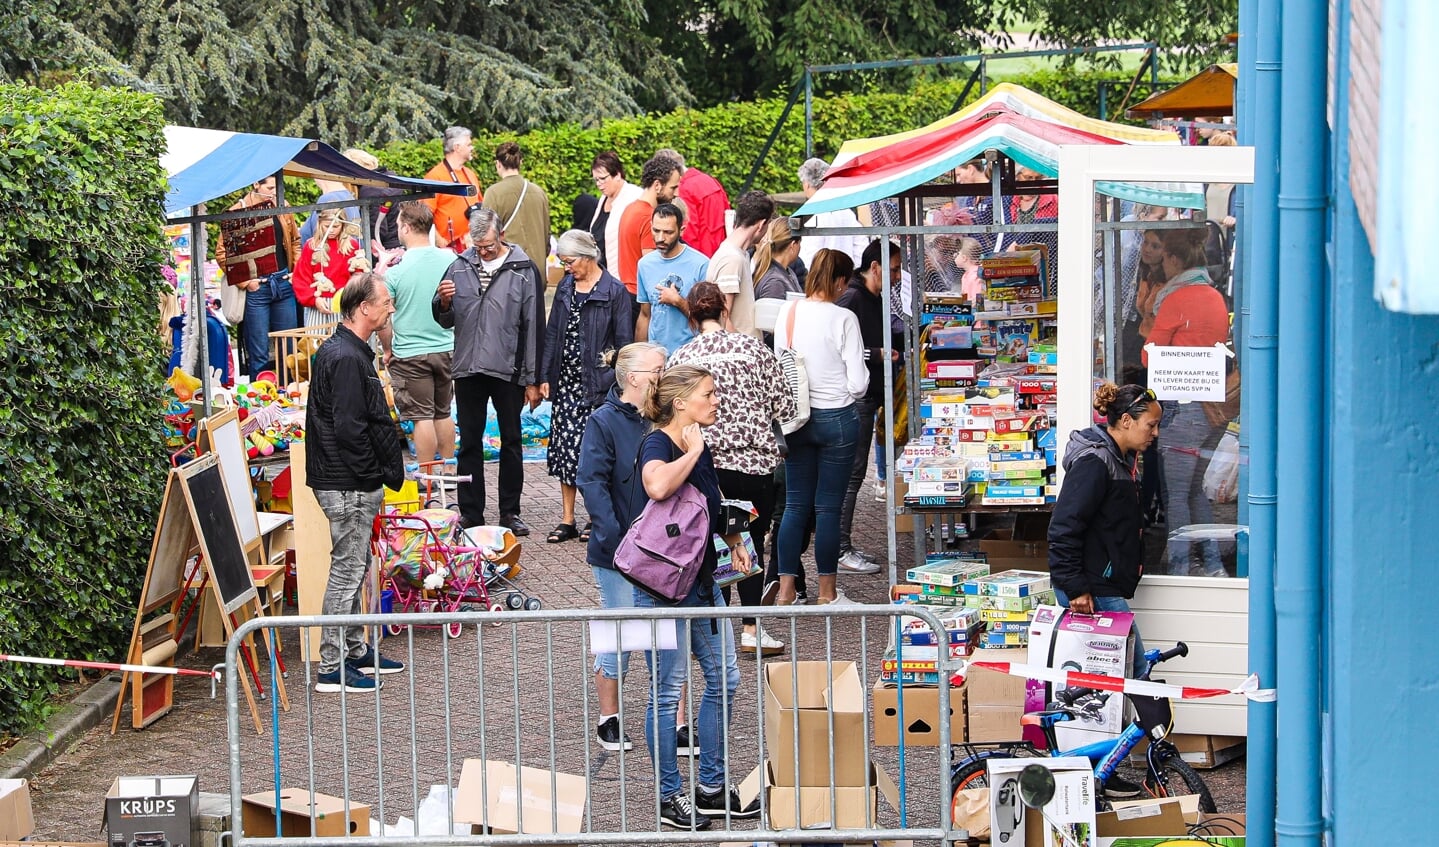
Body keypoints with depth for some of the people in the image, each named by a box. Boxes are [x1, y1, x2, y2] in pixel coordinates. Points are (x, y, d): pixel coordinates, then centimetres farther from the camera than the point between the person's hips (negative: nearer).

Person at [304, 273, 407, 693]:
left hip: (353, 483, 11)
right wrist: (380, 474, -17)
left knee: (354, 565, 19)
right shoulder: (346, 358, -20)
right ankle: (332, 669, 0)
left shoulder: (339, 350, 14)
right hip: (348, 484, -11)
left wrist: (387, 470, 18)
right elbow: (349, 427, -24)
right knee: (347, 568, -5)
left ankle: (355, 651, 30)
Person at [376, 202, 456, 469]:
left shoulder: (395, 270, -15)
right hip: (447, 350, 4)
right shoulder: (450, 261, -3)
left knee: (422, 417, 0)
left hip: (410, 355, -4)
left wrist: (388, 350, 4)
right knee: (443, 413, 16)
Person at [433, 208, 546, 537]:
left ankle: (510, 512, 16)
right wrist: (444, 302, -12)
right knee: (469, 443, 8)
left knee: (511, 442, 7)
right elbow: (446, 321, 12)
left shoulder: (524, 271, -4)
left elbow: (534, 327, -4)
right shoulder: (460, 266, 6)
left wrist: (533, 380, -6)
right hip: (468, 370, 3)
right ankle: (470, 514, 15)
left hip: (508, 371, -3)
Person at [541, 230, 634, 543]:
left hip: (597, 384, -6)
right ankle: (567, 520, 12)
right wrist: (545, 376, 9)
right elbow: (552, 333, 15)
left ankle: (597, 517, 10)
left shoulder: (615, 291, -6)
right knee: (565, 448, 6)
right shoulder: (565, 288, 12)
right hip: (566, 382, 6)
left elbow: (624, 342, -6)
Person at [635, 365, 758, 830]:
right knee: (667, 693, 0)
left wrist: (733, 540, 11)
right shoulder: (656, 443, -16)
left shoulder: (701, 447, 9)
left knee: (724, 679, 13)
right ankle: (670, 796, 11)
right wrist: (692, 452, -24)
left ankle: (713, 786, 24)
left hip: (702, 579, 9)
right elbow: (657, 485, -41)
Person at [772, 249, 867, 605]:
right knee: (828, 507, 4)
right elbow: (858, 381, -11)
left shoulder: (787, 313, -2)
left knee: (796, 504, 10)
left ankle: (786, 590, 9)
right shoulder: (843, 318, -14)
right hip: (836, 418, -4)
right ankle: (827, 592, 11)